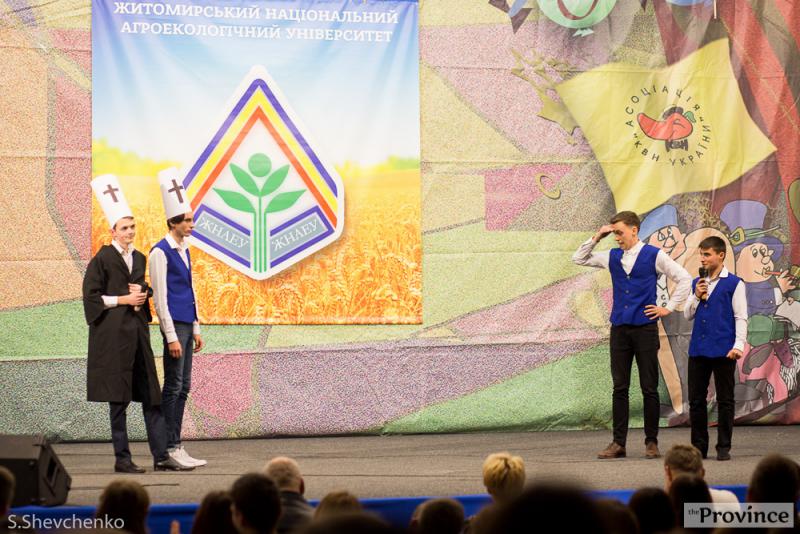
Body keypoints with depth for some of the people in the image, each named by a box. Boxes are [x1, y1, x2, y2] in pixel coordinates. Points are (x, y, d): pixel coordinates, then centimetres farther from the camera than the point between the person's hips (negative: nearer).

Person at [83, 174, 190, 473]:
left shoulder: (139, 258, 13)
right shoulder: (103, 258, -5)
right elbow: (91, 295, -7)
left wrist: (141, 294, 3)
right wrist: (123, 299, -10)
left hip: (138, 330, 6)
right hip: (113, 333, -6)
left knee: (151, 395, 2)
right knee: (119, 397, -2)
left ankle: (161, 456, 2)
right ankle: (122, 458, 3)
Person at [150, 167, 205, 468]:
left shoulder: (184, 250, 15)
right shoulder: (161, 252, -11)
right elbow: (160, 297, -14)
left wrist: (195, 330, 18)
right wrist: (171, 336, -16)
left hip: (186, 324, 8)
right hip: (174, 324, -8)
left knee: (183, 387, 10)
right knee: (174, 387, -5)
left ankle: (176, 446, 14)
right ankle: (169, 448, -1)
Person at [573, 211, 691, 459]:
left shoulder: (653, 255, -3)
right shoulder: (612, 257, 10)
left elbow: (684, 279, -1)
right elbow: (579, 258, 18)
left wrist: (669, 308, -3)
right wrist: (596, 237, 6)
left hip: (645, 328, -4)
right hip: (619, 329, 4)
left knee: (649, 388, 1)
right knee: (619, 388, 4)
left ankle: (652, 442, 8)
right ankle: (618, 443, 7)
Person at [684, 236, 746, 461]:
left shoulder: (734, 283, -2)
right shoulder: (697, 283, 14)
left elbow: (741, 317, -4)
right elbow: (688, 315, 16)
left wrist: (738, 346, -12)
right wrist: (697, 297, -1)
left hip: (723, 350, -5)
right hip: (698, 349, 5)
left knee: (725, 400, 2)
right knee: (696, 400, 6)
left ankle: (724, 447, 7)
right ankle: (699, 446, 14)